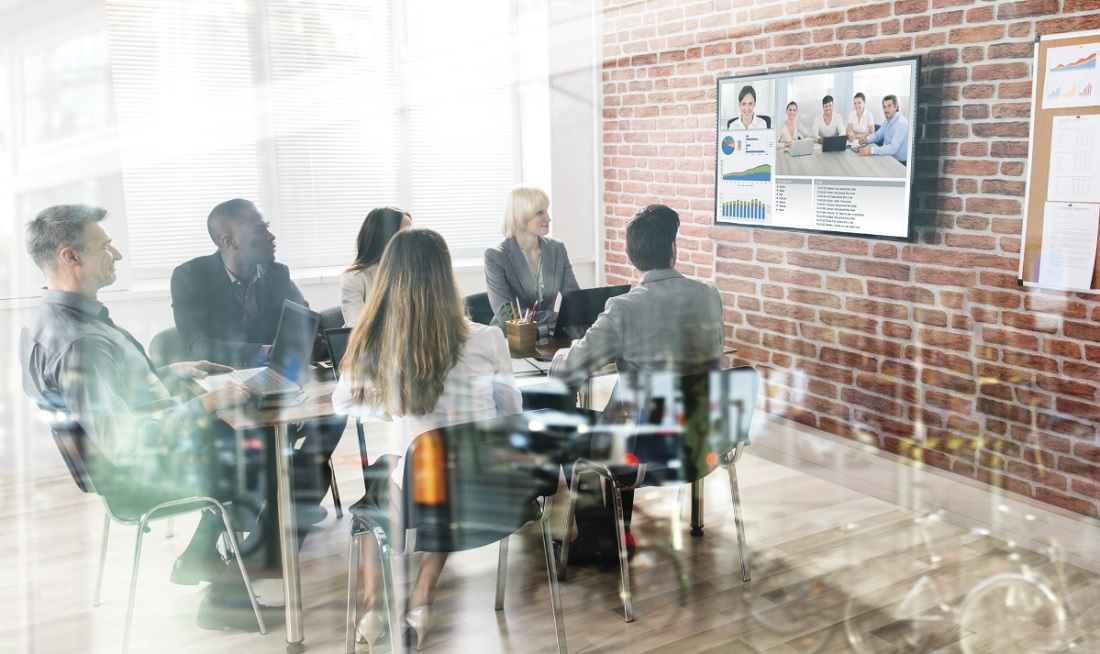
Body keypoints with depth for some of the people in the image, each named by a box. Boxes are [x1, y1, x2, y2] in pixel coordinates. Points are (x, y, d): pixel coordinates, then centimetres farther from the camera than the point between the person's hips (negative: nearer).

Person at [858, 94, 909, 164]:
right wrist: (866, 139, -4)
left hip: (900, 162, -8)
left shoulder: (901, 124, -22)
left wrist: (871, 151, -40)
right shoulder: (887, 120, 5)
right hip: (889, 157, 8)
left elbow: (893, 148, -32)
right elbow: (877, 135, 19)